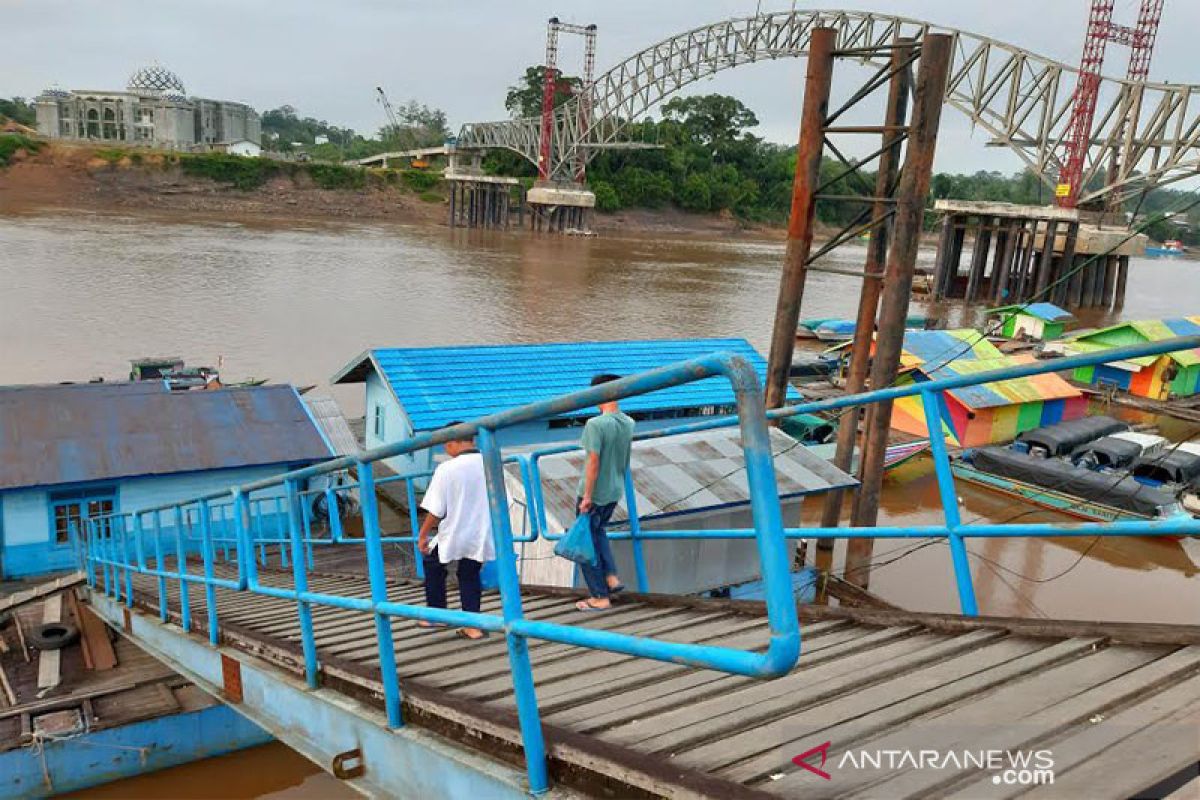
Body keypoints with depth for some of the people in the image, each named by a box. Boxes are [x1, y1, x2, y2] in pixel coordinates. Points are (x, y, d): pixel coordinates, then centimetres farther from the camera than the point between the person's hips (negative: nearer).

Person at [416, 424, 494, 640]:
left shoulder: (447, 469, -16)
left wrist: (422, 535, 2)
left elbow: (435, 511, -12)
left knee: (431, 562, 24)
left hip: (454, 535, -3)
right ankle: (473, 625, 13)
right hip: (482, 537, 3)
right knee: (470, 574, 21)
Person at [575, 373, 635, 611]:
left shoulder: (596, 424, -21)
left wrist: (587, 496, -17)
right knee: (598, 531, 29)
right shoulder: (628, 423, 2)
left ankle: (600, 597, 11)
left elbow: (593, 462, -23)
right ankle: (611, 577, 17)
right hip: (615, 491, 7)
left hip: (594, 494, -7)